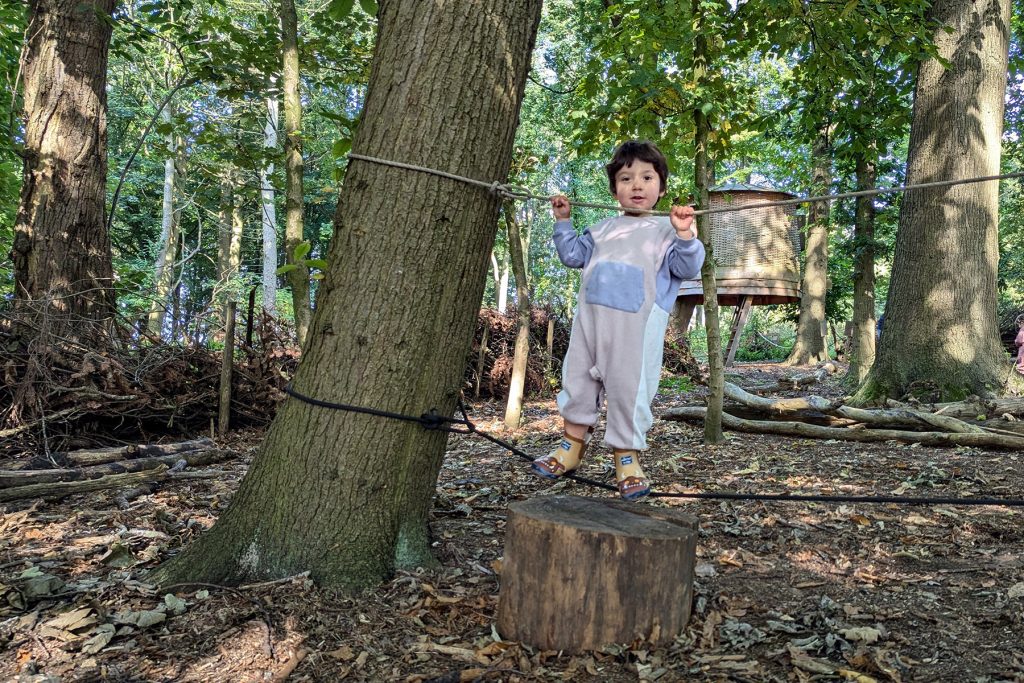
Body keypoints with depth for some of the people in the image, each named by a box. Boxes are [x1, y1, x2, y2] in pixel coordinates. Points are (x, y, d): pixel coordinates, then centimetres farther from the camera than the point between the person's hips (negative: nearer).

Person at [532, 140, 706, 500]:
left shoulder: (666, 230, 5)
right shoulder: (603, 228, 19)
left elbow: (687, 267, -6)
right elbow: (574, 254, 27)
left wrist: (684, 234, -20)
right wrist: (563, 221, 21)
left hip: (637, 324, -5)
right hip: (590, 315, 5)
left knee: (629, 388, -2)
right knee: (578, 379, 11)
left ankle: (627, 458, 11)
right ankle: (571, 446, 25)